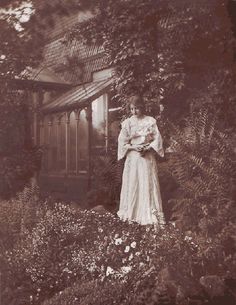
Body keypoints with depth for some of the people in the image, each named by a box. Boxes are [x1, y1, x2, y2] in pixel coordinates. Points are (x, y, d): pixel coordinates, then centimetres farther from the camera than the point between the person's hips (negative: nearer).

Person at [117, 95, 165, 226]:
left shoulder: (150, 121, 0)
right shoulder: (127, 123, 4)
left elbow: (157, 139, -1)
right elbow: (122, 141, 2)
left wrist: (147, 148, -15)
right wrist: (134, 147, -13)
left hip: (147, 157, -1)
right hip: (132, 157, 2)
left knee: (148, 184, -3)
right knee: (132, 184, 3)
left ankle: (150, 214, 2)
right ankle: (131, 213, 14)